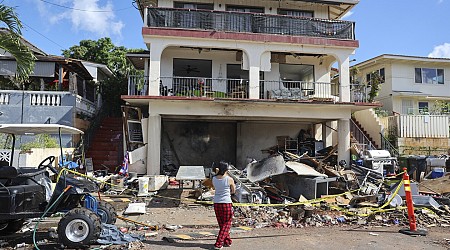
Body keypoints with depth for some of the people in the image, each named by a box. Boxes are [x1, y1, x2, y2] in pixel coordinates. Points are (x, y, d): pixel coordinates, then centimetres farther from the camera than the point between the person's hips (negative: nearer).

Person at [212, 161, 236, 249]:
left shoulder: (214, 179, -1)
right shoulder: (230, 179, -11)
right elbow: (233, 191, 3)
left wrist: (217, 173, 13)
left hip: (216, 203, 4)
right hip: (227, 203, -4)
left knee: (221, 224, 19)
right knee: (226, 224, 10)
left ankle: (227, 241, 31)